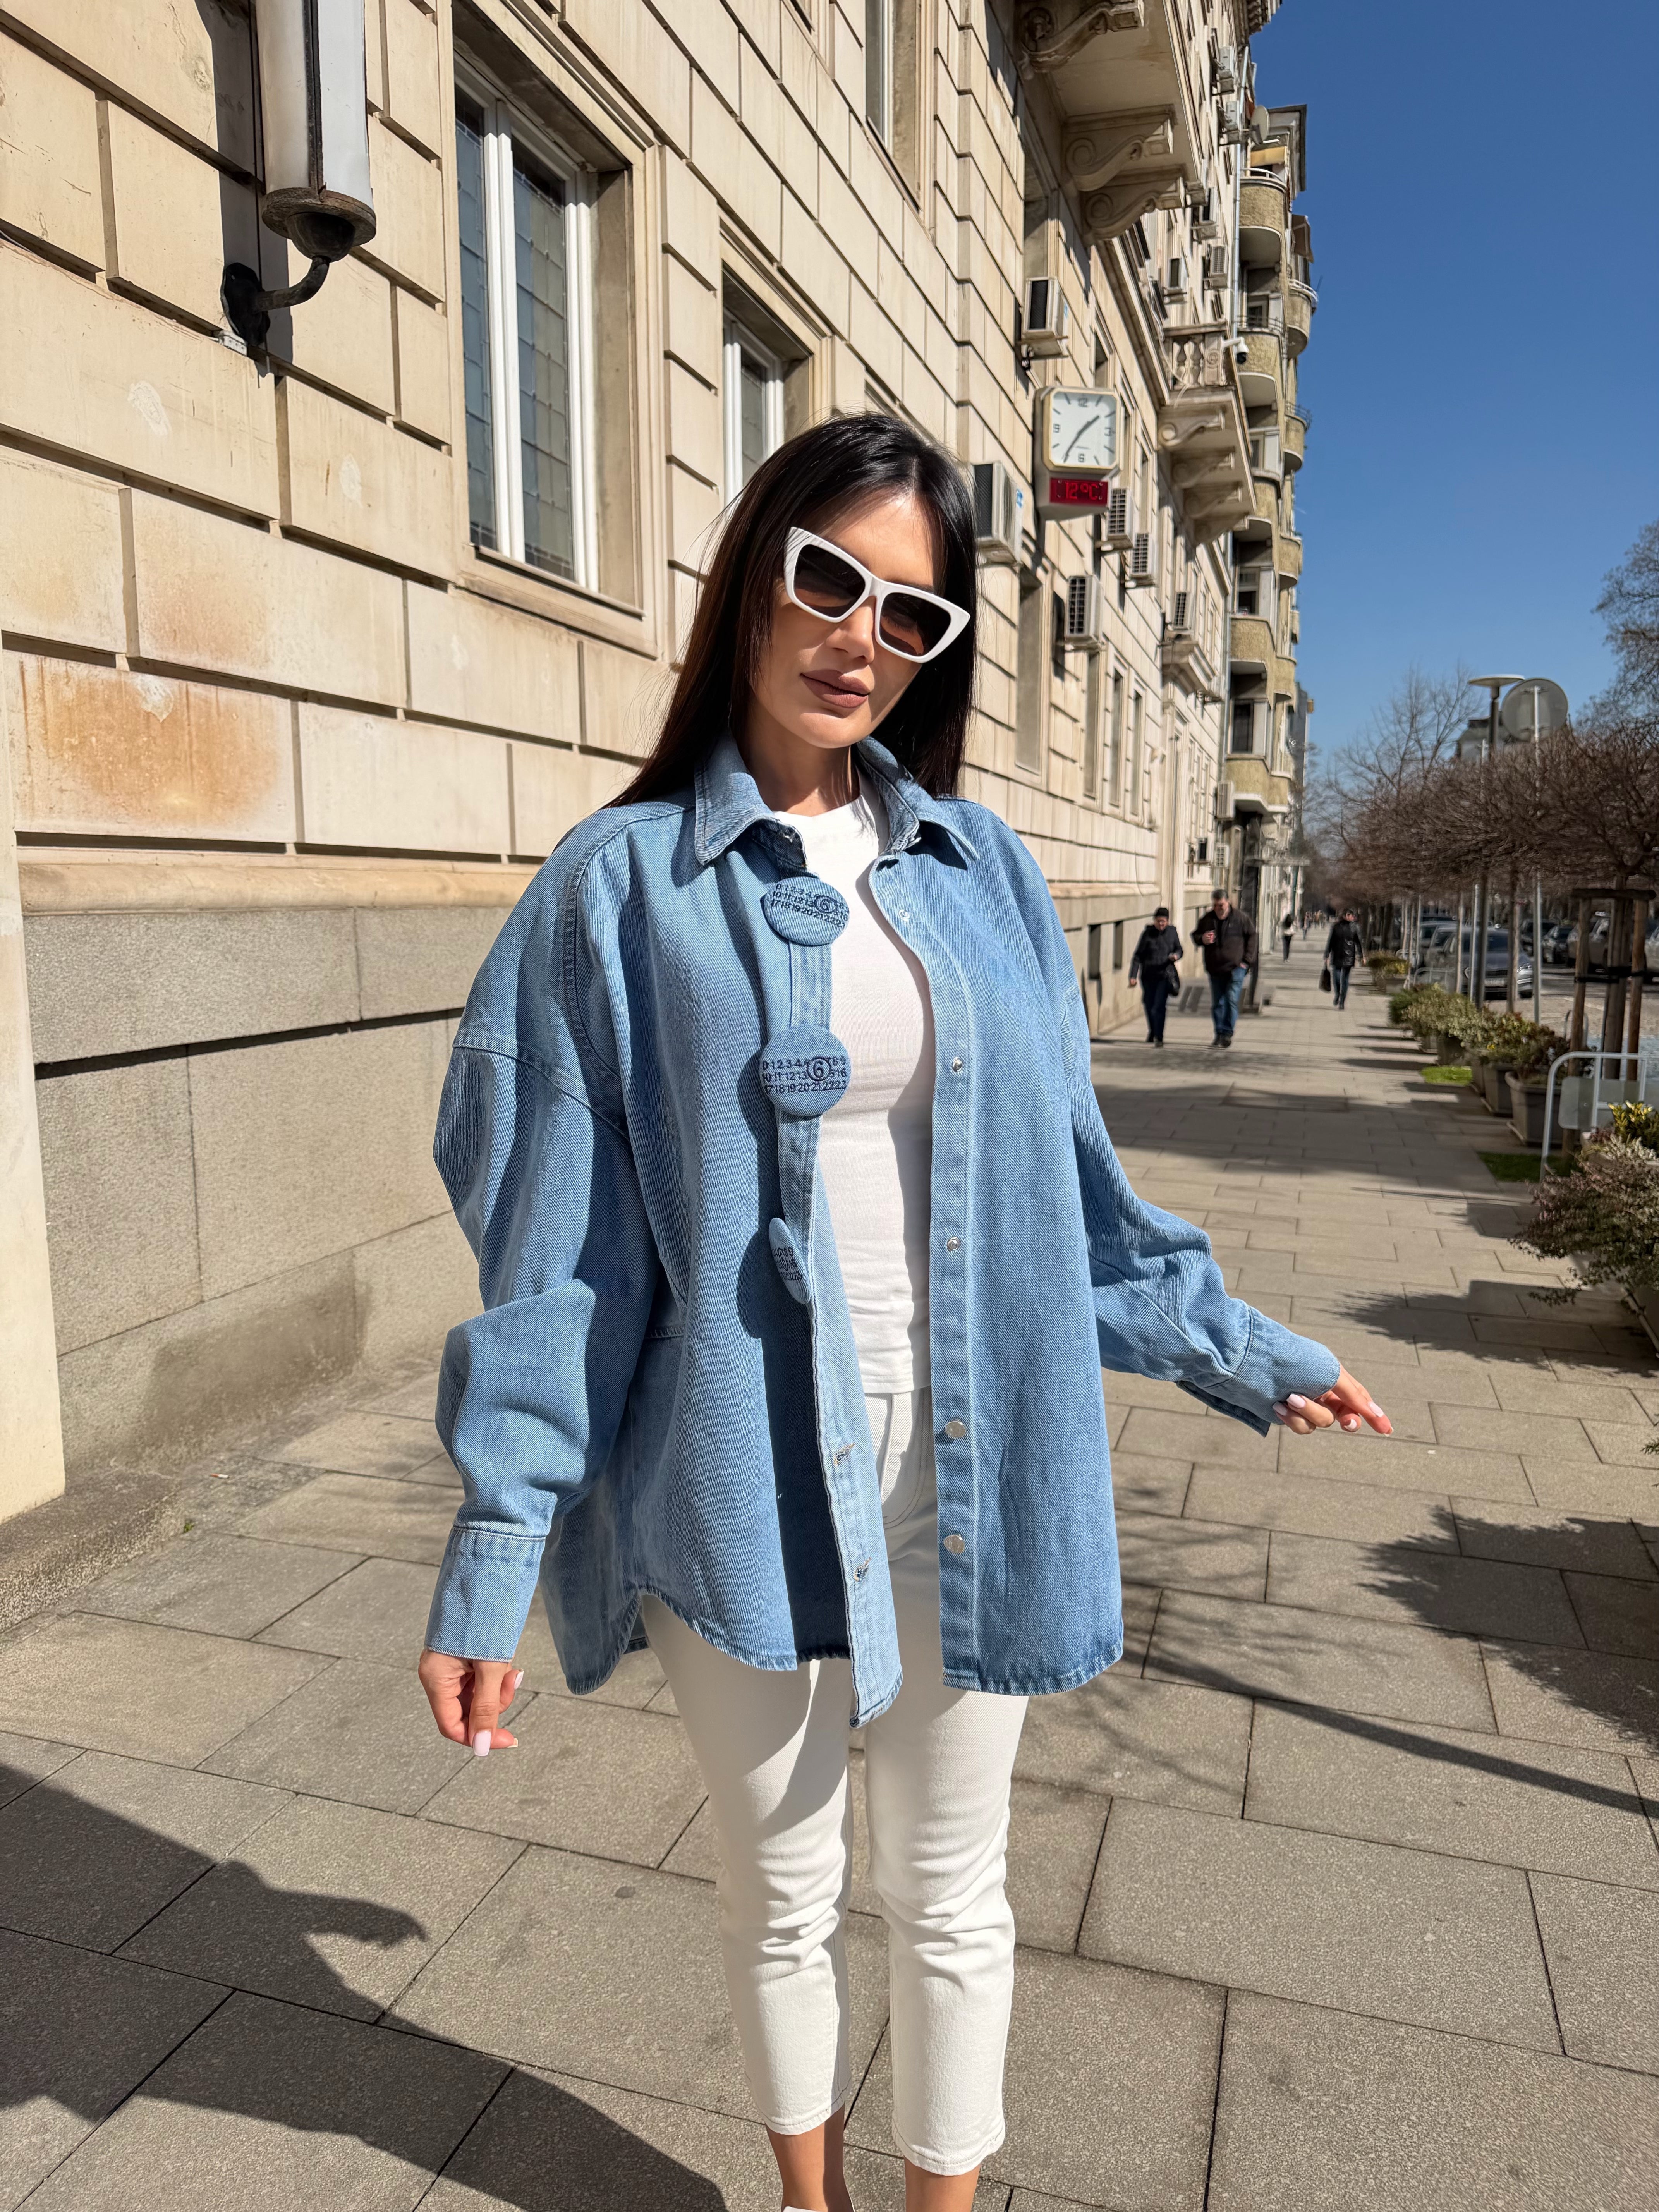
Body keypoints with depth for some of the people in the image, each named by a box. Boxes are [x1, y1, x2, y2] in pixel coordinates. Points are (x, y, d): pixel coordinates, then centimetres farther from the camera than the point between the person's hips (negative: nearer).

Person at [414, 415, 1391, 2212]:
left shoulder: (980, 869, 2)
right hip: (743, 1475, -1)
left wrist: (1245, 1351, 14)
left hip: (967, 1470, 2)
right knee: (780, 1889, 20)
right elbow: (557, 1247, -7)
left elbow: (1063, 1179, 9)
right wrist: (491, 1558, -7)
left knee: (948, 1887, 19)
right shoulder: (622, 885, -6)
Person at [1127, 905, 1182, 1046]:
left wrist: (1176, 956, -9)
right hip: (1148, 975, 1)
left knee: (1159, 1006, -12)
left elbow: (1179, 950, 16)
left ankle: (1159, 1037, -8)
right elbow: (1138, 955, 0)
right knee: (1149, 1006, 10)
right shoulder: (1148, 933, -1)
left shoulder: (1173, 933, 3)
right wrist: (1133, 975, -6)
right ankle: (1153, 1032, 34)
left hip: (1165, 975, -1)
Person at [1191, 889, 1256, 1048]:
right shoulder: (1207, 919, 5)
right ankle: (1220, 1033, 16)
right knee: (1217, 1003, 6)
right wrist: (1202, 939, -9)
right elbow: (1195, 936, 16)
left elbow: (1251, 938, 5)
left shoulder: (1241, 918, -2)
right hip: (1215, 969, 3)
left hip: (1236, 968, -3)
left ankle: (1228, 1033, -5)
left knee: (1232, 1000, -11)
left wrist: (1247, 960, -1)